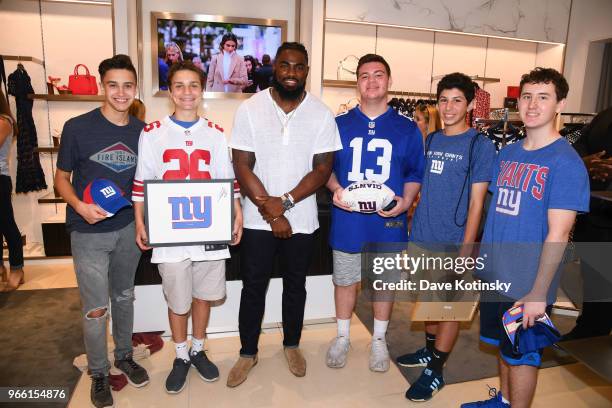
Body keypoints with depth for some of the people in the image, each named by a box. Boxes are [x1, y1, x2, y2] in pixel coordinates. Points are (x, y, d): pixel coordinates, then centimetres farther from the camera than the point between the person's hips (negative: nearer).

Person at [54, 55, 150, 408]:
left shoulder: (142, 131, -2)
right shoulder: (77, 128, -11)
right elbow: (62, 178, -3)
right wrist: (80, 206, -21)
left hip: (128, 228, 3)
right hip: (89, 233, -3)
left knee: (124, 297, 19)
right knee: (96, 309, 3)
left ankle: (125, 355, 40)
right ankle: (99, 372, 27)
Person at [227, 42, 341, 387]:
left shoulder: (321, 114, -3)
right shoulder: (250, 109, -5)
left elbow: (323, 168, -7)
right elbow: (242, 167, -8)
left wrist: (284, 202, -18)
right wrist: (271, 212, -15)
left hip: (302, 220, 1)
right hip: (258, 220, 0)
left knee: (295, 285, 17)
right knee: (253, 287, 11)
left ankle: (292, 345, 39)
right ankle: (248, 353, 31)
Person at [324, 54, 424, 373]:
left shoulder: (407, 129, 3)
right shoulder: (339, 125, 3)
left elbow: (415, 174, 5)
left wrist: (406, 201, -13)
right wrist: (335, 189, -12)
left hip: (388, 221, 0)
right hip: (347, 220, 0)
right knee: (345, 280, 13)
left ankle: (379, 339, 36)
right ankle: (342, 337, 35)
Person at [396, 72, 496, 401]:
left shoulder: (480, 145, -9)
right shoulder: (431, 140, 8)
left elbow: (476, 203, -11)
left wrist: (465, 250, -14)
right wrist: (413, 227, 9)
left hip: (453, 242, -5)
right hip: (423, 238, 6)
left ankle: (435, 371, 24)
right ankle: (430, 351, 40)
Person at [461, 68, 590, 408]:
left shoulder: (566, 162, -15)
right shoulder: (508, 154, 6)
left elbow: (558, 234, -19)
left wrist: (539, 293, -19)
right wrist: (485, 260, 10)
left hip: (528, 286, -6)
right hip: (495, 275, 7)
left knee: (522, 354, 11)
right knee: (504, 345, 23)